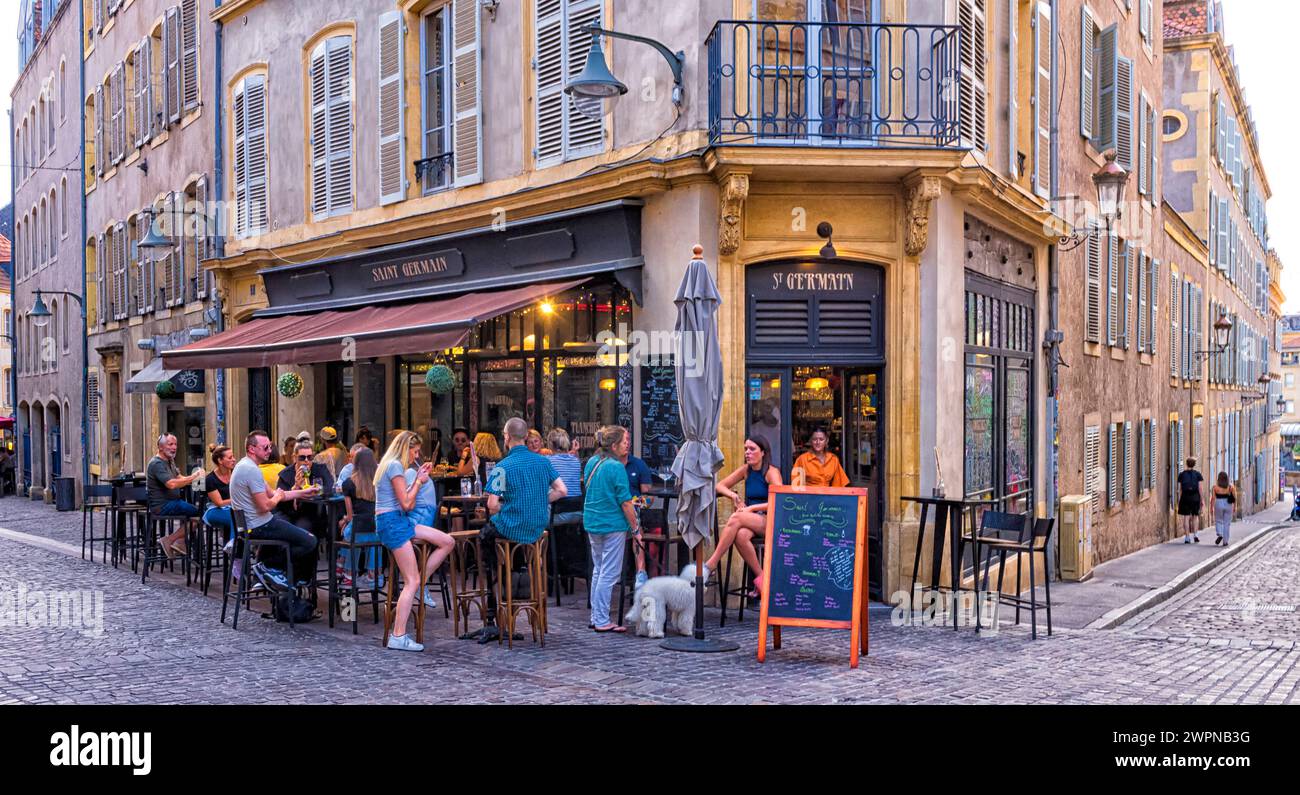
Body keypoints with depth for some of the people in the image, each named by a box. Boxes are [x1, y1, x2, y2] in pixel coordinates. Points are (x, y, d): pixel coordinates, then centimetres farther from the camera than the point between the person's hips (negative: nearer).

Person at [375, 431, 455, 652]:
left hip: (400, 520, 10)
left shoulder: (390, 465, 17)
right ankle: (398, 637, -12)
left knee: (448, 542, 5)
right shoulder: (395, 466, -13)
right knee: (411, 581, -12)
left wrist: (417, 479, 13)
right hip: (391, 522, -10)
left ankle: (419, 584, 6)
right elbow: (407, 503, -15)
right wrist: (419, 481, -2)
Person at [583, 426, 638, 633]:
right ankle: (602, 621, 1)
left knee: (598, 570, 16)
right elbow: (625, 503, -16)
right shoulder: (616, 467, -16)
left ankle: (596, 617, 21)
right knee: (609, 573, -2)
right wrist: (635, 528, -6)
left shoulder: (591, 462, 8)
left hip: (591, 522, 8)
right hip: (613, 524, -8)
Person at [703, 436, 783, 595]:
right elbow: (720, 485, 17)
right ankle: (760, 577, -20)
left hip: (770, 521, -4)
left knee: (735, 518, -33)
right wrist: (733, 495, -4)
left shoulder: (772, 472, -4)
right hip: (750, 519, 4)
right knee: (741, 536, -34)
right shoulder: (746, 470, 13)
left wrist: (752, 508, -20)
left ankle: (711, 564, -29)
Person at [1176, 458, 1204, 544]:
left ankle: (1187, 538, -3)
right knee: (1195, 516, 16)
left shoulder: (1181, 474, 3)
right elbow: (1200, 488, -3)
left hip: (1185, 497, 0)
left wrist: (1179, 501, 5)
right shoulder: (1197, 474, 1)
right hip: (1195, 497, 0)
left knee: (1186, 517, 0)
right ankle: (1195, 535, 4)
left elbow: (1179, 489, 1)